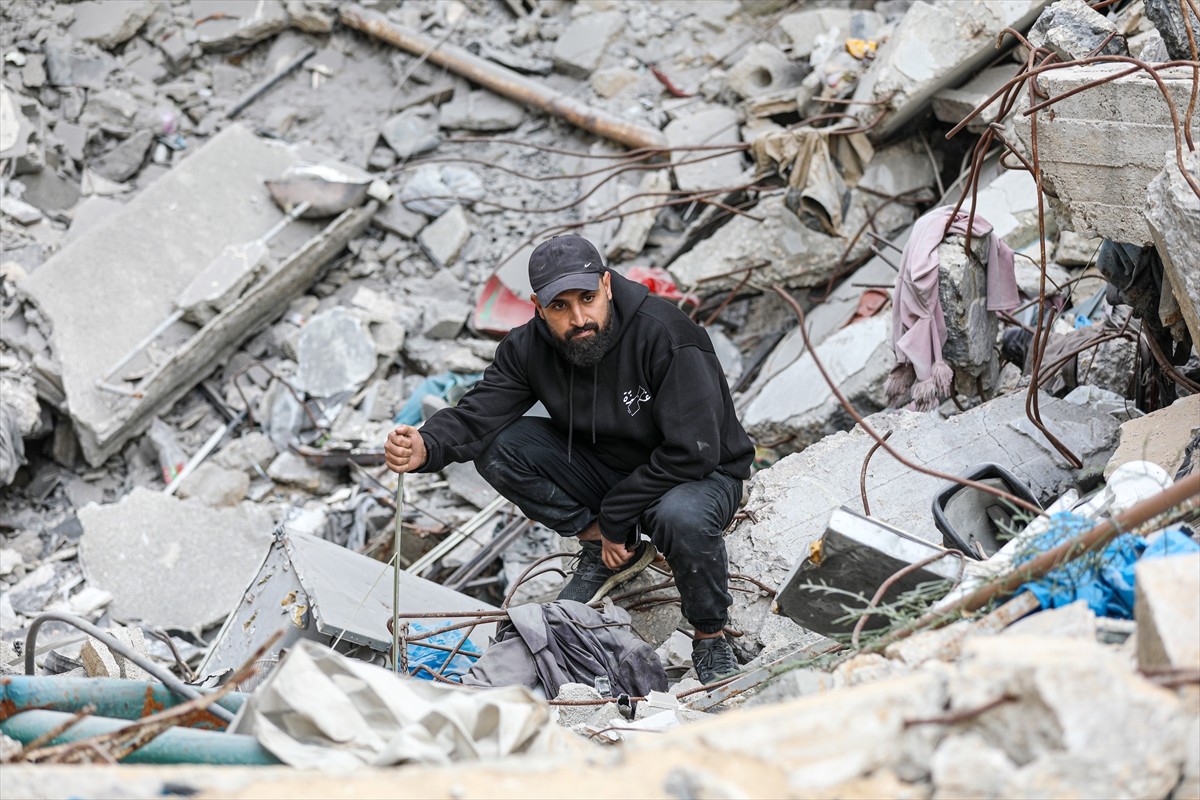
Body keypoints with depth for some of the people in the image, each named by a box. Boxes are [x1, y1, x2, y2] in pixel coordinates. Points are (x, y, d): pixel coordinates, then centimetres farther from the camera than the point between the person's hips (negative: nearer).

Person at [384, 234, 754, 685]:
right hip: (606, 470, 5)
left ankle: (711, 638, -11)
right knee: (497, 450, -14)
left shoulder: (665, 335, -28)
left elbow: (693, 452, -28)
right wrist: (426, 449, -40)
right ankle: (603, 549, 2)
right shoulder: (530, 348, -11)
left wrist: (615, 516, -21)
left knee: (681, 518, -41)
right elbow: (477, 416, -17)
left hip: (699, 474, -5)